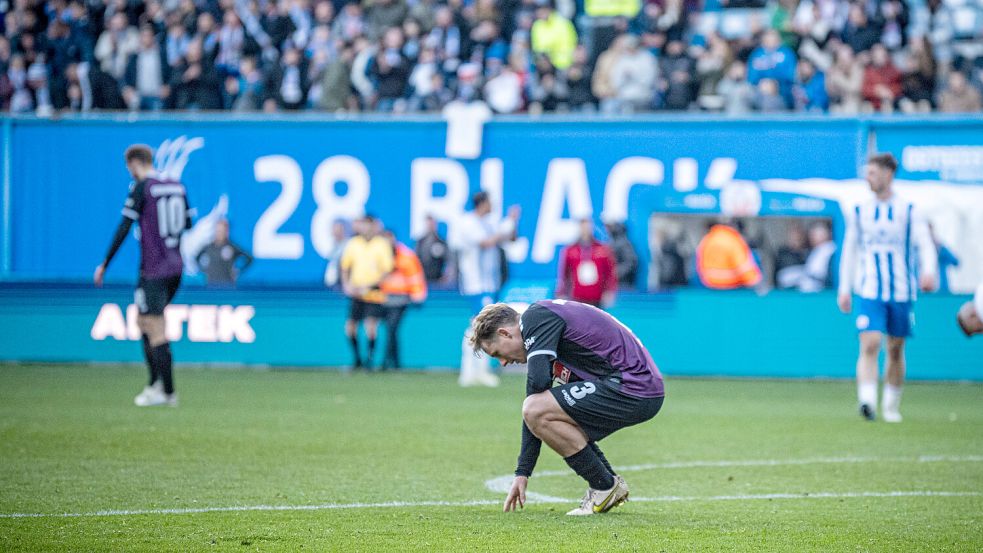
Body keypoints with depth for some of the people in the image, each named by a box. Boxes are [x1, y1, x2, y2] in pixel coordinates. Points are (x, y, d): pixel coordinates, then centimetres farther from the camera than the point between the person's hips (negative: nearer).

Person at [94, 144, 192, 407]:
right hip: (175, 267, 7)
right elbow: (188, 224, 18)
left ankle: (167, 392, -4)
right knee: (143, 322, 19)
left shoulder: (140, 189, -11)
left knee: (155, 332, -3)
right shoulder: (177, 187, 9)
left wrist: (105, 265, -7)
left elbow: (124, 229, -13)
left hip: (153, 271, -7)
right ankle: (157, 383, 13)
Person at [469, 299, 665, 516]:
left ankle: (605, 487, -4)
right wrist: (522, 473, 22)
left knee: (538, 411, -16)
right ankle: (610, 482, 19)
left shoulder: (535, 317, -9)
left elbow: (538, 381, -22)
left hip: (632, 389, -10)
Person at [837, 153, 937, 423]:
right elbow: (849, 250, 13)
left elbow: (925, 245, -5)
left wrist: (928, 271, -25)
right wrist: (844, 289, 9)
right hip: (870, 293, 0)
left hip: (901, 292, 0)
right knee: (869, 345, -17)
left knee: (896, 350, 8)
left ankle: (891, 406, 22)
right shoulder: (860, 211, 6)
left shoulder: (908, 210, 1)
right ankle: (867, 402, -27)